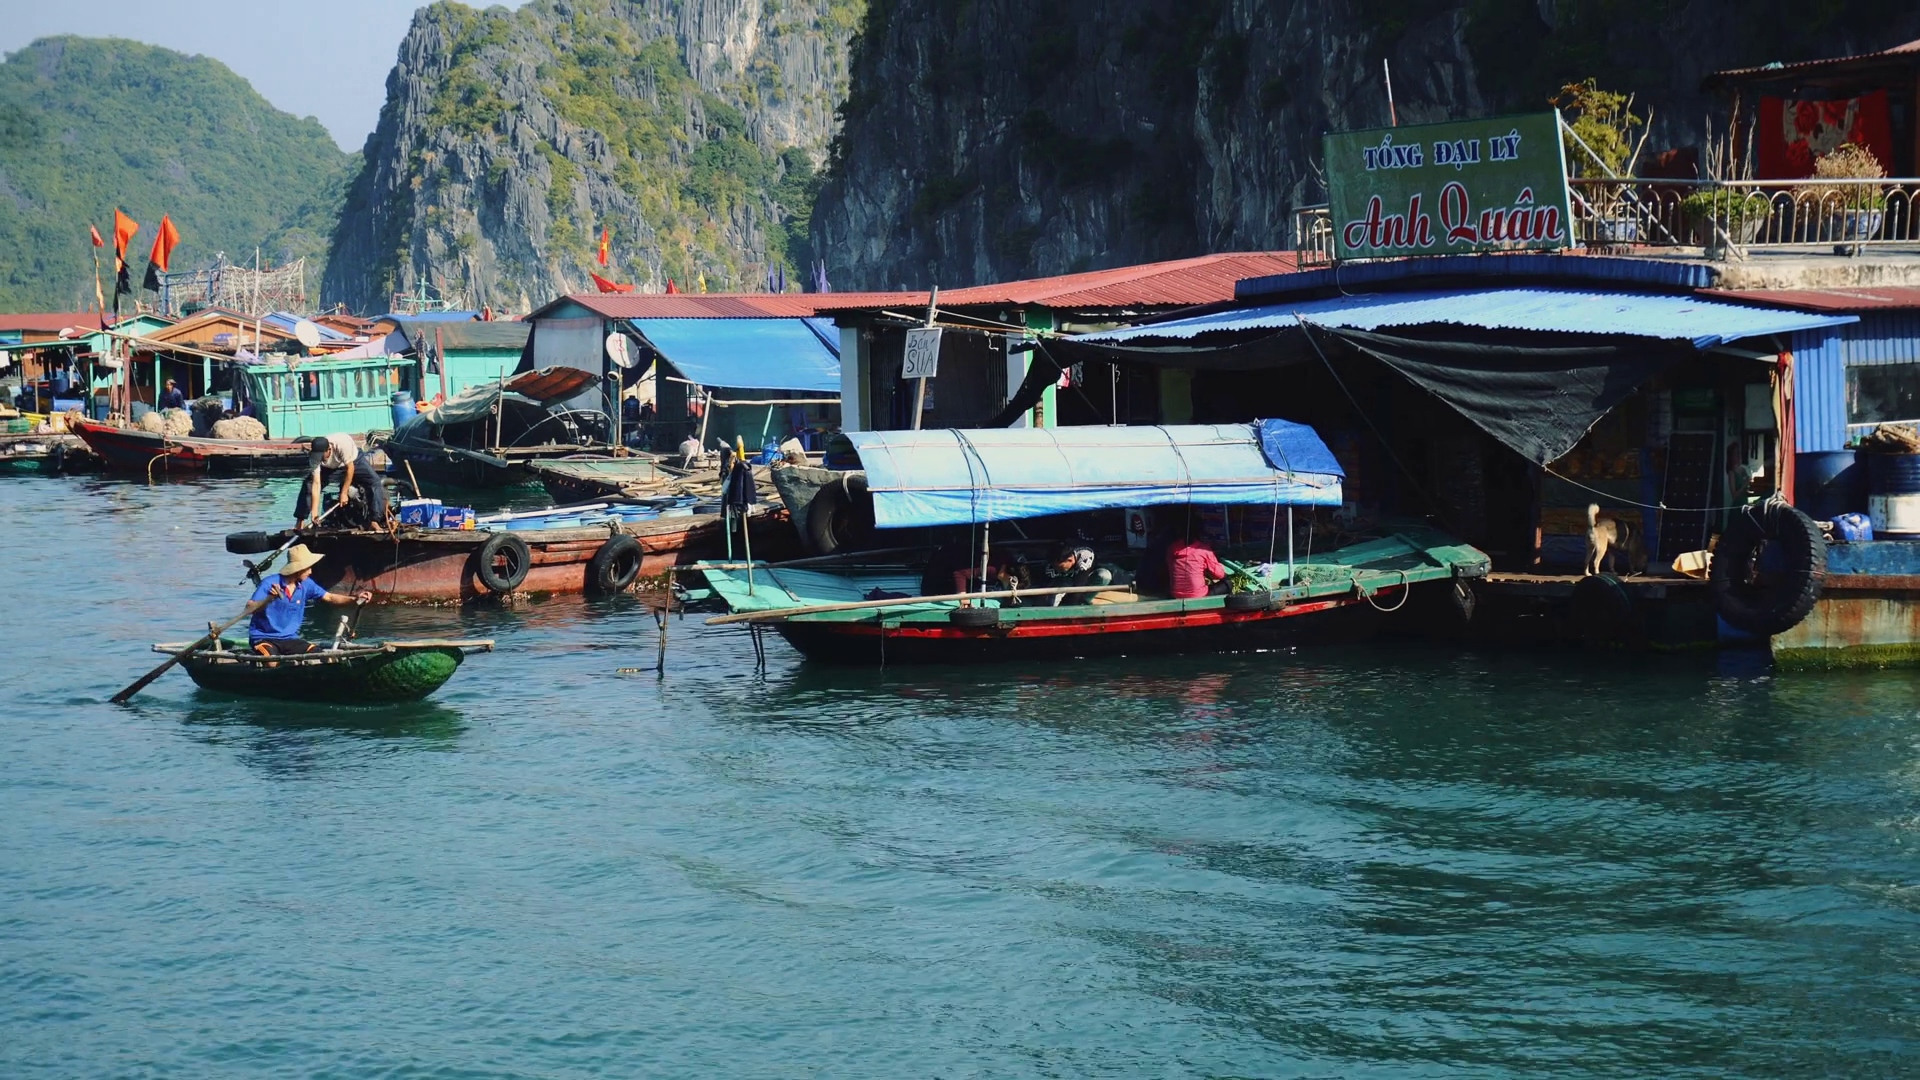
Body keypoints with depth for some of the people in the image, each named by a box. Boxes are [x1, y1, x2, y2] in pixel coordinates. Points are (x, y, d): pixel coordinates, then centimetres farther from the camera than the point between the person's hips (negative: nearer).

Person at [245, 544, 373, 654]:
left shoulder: (306, 584, 5)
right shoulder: (270, 583, -14)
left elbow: (330, 597, 14)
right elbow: (250, 608, -21)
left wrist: (354, 599, 0)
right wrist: (269, 599, -39)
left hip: (290, 638, 6)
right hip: (263, 638, -6)